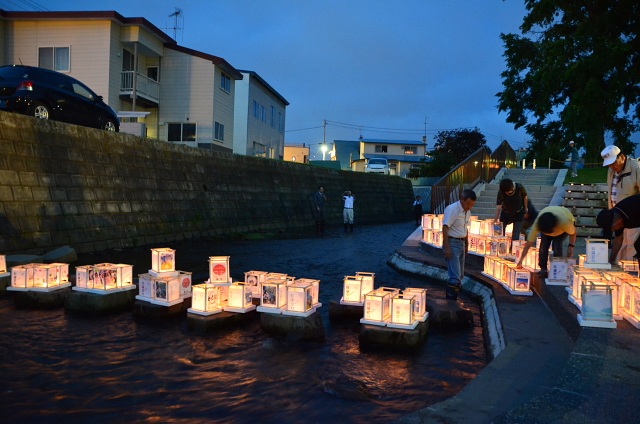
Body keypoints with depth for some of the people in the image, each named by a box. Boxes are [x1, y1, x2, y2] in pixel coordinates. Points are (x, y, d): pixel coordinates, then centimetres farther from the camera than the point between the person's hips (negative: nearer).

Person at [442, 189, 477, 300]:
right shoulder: (452, 209, -17)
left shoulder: (467, 211, 9)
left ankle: (454, 298, 24)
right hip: (452, 243, -9)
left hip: (461, 243, 9)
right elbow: (445, 228, -20)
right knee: (455, 277, -13)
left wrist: (466, 244, 20)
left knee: (460, 275, 14)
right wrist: (447, 247, -23)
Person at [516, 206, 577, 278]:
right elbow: (528, 244, -32)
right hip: (545, 225, 2)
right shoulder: (537, 224, -38)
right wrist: (520, 261, -31)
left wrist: (571, 246, -25)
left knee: (557, 245, -22)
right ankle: (543, 269, -2)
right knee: (543, 245, -19)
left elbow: (573, 233, -20)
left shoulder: (564, 222, -44)